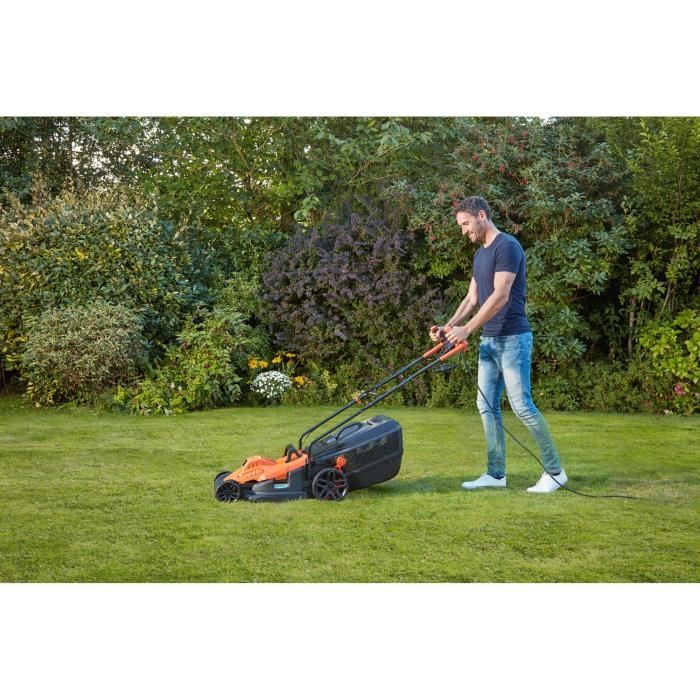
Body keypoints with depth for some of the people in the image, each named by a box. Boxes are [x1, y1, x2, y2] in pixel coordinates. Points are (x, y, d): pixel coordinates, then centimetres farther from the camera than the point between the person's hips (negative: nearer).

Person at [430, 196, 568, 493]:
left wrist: (467, 329, -21)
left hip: (512, 338, -9)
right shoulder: (480, 254, 16)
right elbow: (472, 298, 17)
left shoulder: (507, 246, -13)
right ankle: (495, 474, 11)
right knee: (487, 406, 6)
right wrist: (448, 328, 4)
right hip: (489, 341, 9)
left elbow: (500, 296, -21)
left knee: (522, 405, -8)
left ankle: (555, 471, 2)